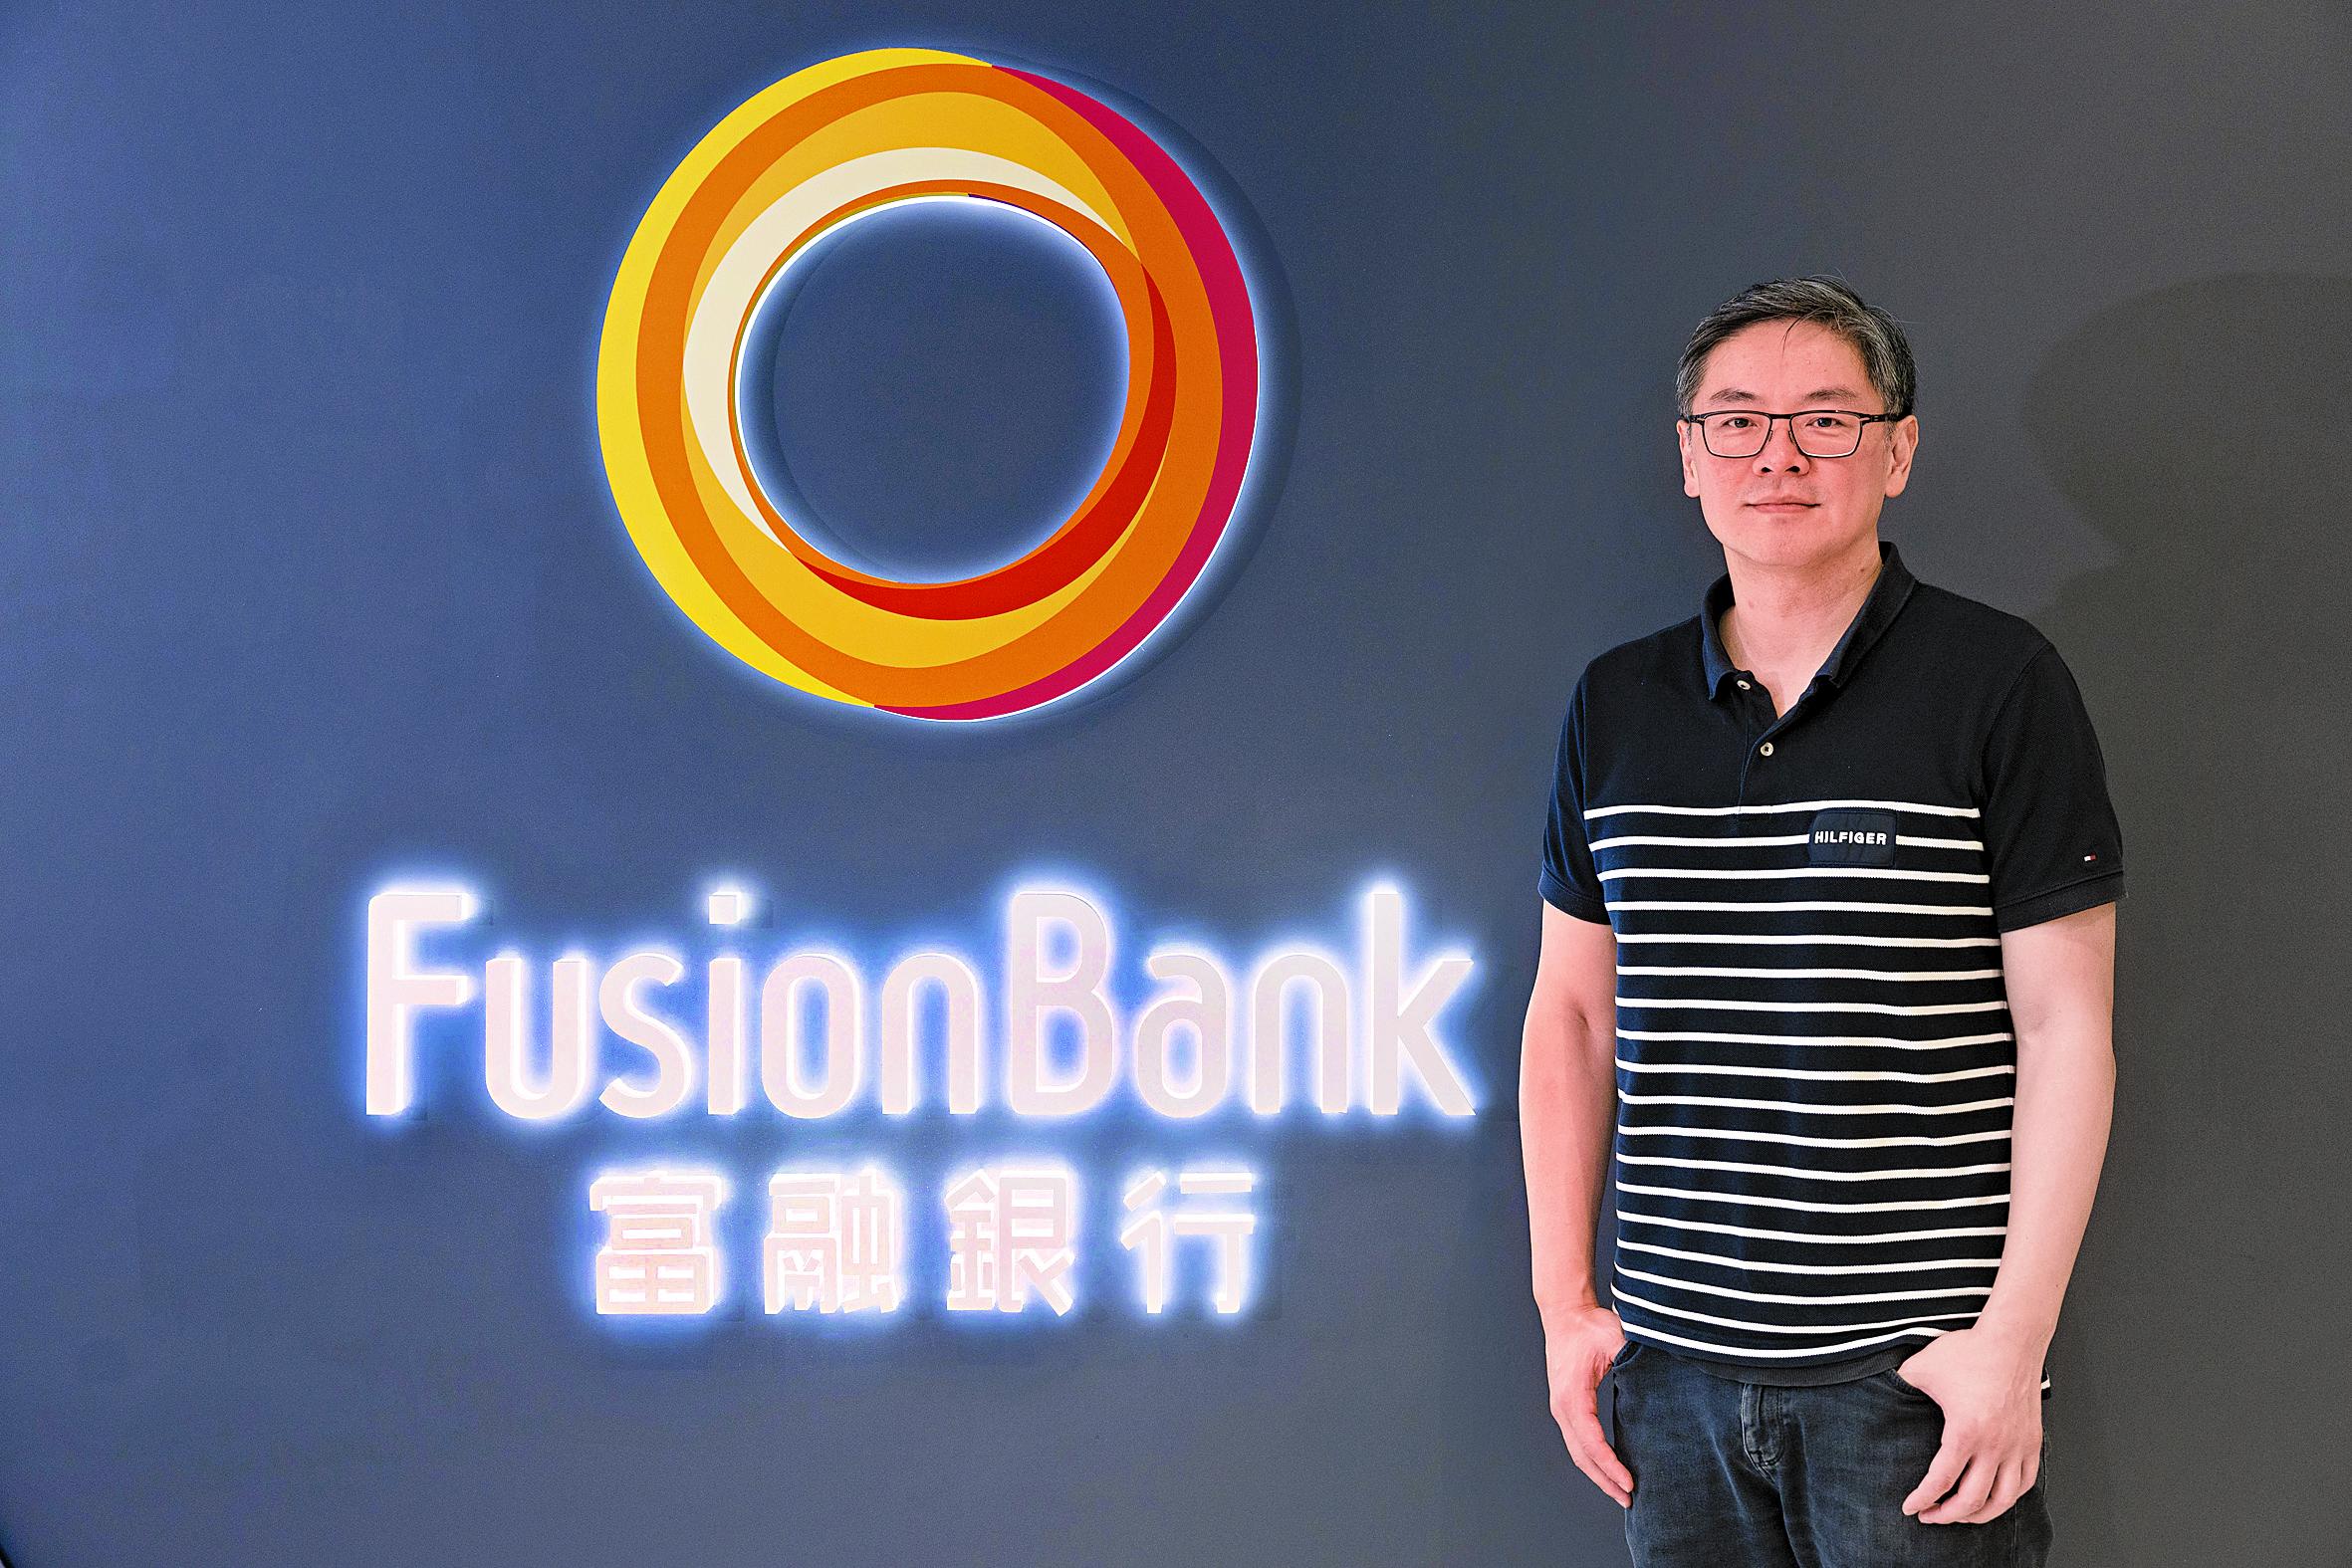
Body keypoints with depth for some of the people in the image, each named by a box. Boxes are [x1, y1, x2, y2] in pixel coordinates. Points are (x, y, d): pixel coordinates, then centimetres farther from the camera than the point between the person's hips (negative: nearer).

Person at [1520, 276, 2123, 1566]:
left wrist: (2013, 1337, -11)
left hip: (1916, 1366, -3)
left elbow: (2064, 1025, -6)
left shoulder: (2001, 685, -3)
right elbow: (1572, 1009, 12)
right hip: (1674, 1361, 4)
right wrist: (1565, 1300, 6)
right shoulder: (1617, 705, 8)